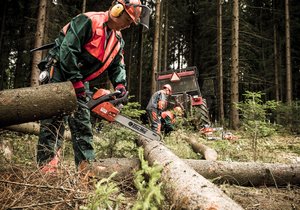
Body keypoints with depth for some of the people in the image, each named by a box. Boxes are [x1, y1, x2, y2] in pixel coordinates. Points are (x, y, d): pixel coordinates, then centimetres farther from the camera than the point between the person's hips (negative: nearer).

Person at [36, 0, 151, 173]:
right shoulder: (88, 21, -19)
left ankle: (87, 164, 8)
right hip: (60, 73, -8)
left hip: (79, 81, 8)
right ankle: (47, 166, -13)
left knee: (83, 122, 5)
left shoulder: (118, 40, 8)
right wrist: (76, 82, -24)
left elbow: (117, 66, 10)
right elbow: (67, 49, -25)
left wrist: (120, 85, -9)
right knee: (56, 120, -14)